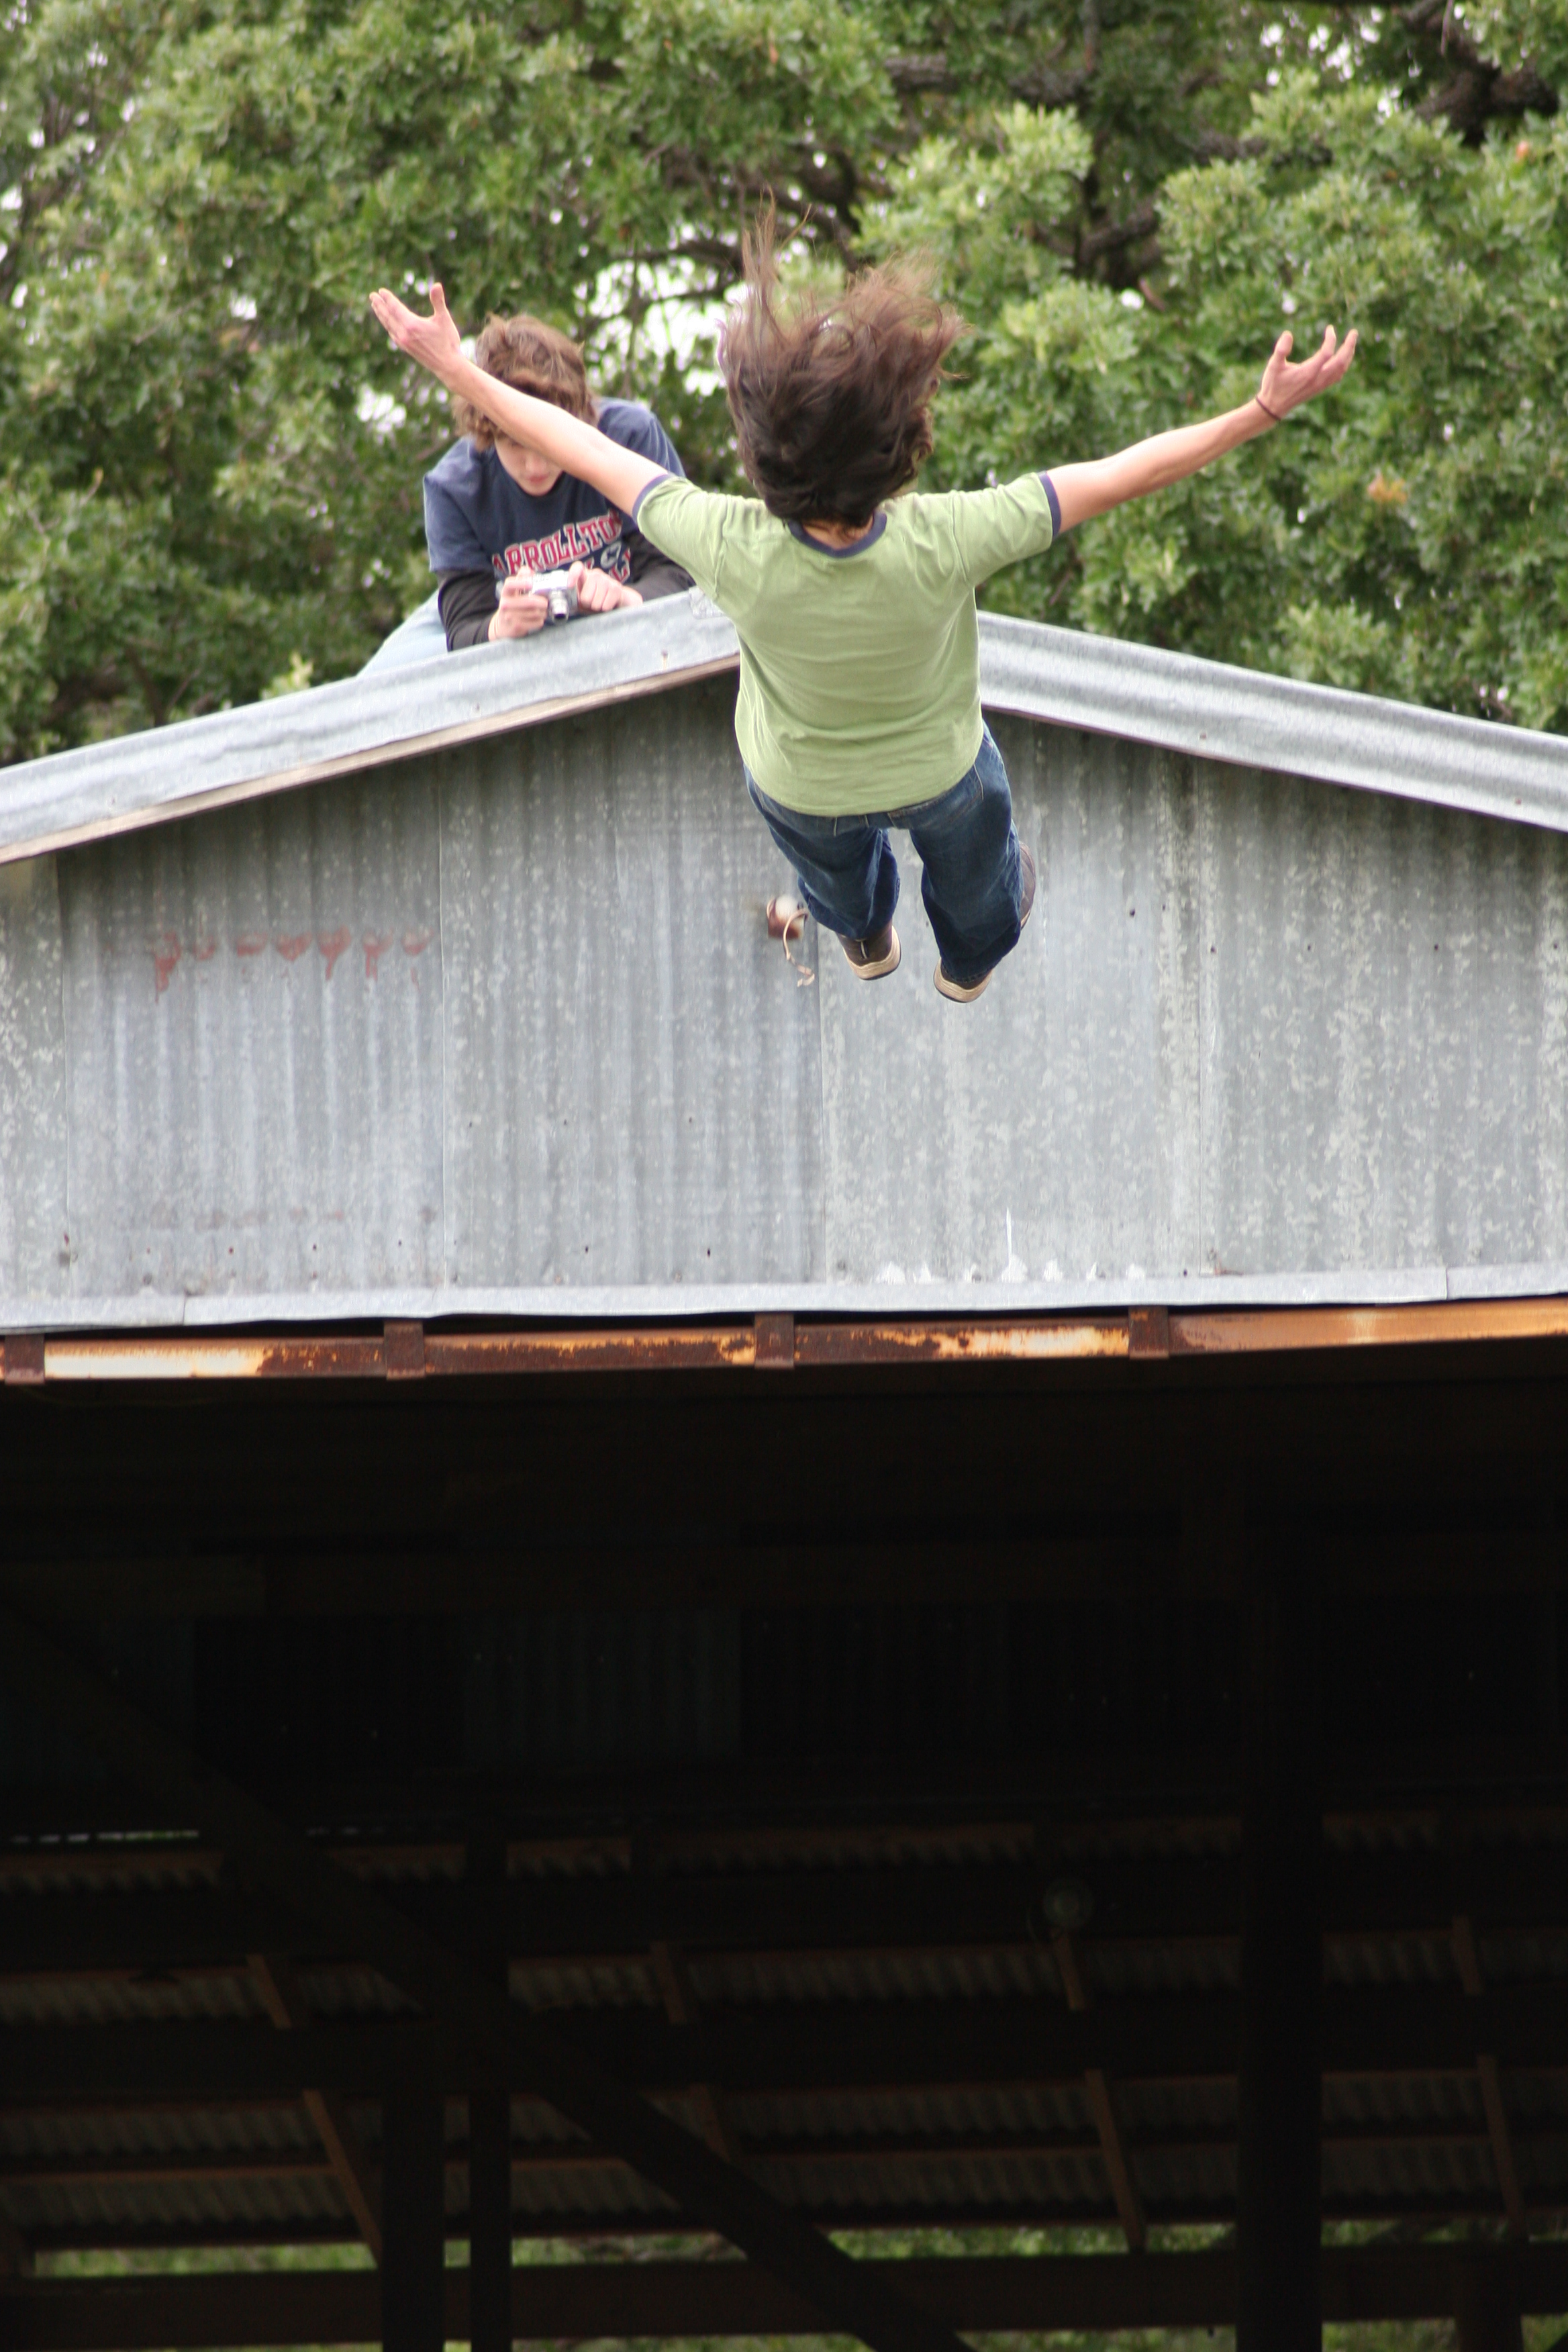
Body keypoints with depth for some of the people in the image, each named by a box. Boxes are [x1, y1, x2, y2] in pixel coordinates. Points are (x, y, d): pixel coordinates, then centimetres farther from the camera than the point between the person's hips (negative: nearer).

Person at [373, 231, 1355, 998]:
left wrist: (458, 370, -17)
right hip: (936, 766, -1)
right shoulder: (942, 547, -45)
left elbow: (592, 454, -29)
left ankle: (864, 938, 72)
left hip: (799, 782, 1)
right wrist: (1265, 413, -28)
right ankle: (972, 955, 69)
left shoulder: (736, 553, -43)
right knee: (970, 849, 37)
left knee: (832, 861, 38)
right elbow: (1117, 476, -36)